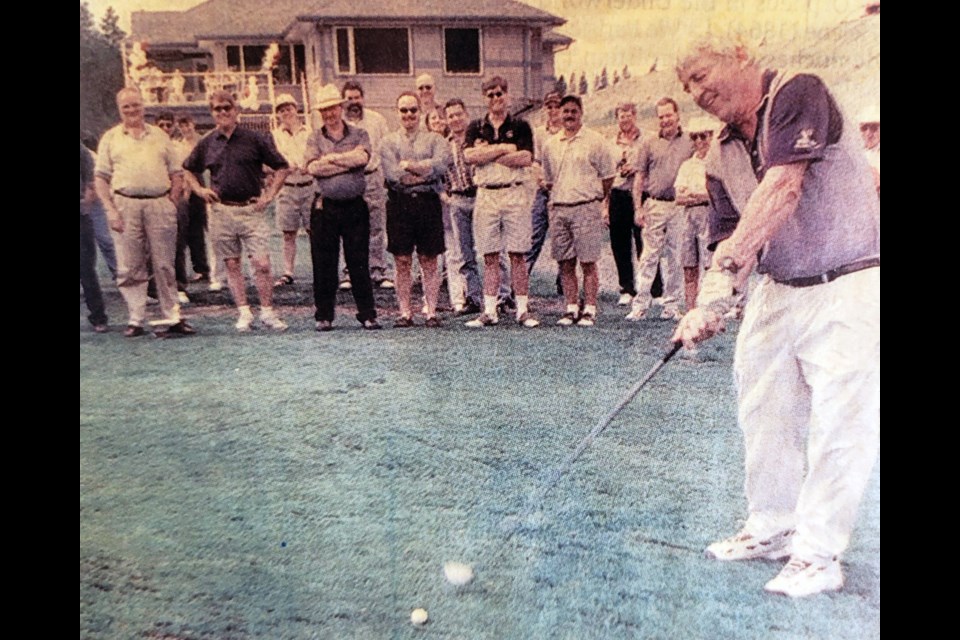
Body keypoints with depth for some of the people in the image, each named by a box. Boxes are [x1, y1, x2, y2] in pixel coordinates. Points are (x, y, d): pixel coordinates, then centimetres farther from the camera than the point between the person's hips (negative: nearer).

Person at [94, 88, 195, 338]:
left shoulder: (160, 136, 13)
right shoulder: (110, 138, 11)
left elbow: (177, 173, 12)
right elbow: (101, 178, 7)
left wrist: (172, 202, 0)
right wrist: (110, 210, -5)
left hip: (160, 204, 0)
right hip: (126, 205, 0)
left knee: (164, 265, 2)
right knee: (130, 267, 2)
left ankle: (171, 317, 7)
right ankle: (136, 319, 9)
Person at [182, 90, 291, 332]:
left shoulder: (254, 138, 0)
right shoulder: (207, 143, 8)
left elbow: (282, 168, 4)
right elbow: (188, 171, 23)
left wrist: (269, 195, -3)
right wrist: (200, 190, 7)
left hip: (251, 209, -2)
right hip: (221, 211, 3)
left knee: (262, 263, -8)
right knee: (232, 264, 5)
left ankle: (267, 312, 4)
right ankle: (244, 313, 13)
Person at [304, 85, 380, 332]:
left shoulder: (359, 135, 8)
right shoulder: (314, 139, 9)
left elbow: (363, 157, -13)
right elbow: (312, 167, -9)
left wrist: (331, 157, -8)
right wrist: (349, 161, -8)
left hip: (355, 206, -1)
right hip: (325, 207, 1)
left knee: (359, 263, 2)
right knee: (324, 264, 4)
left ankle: (367, 314, 9)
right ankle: (324, 316, 14)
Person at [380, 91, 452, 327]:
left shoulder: (434, 139, 10)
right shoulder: (388, 142, 9)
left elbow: (441, 164, -10)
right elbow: (392, 173, -7)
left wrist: (409, 165, -9)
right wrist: (424, 172, -6)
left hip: (428, 202, 0)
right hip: (399, 204, 0)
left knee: (429, 261, 4)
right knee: (402, 261, 2)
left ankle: (431, 312, 10)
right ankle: (404, 312, 10)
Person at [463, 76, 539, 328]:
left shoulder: (520, 127, 8)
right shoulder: (476, 128, 13)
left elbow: (526, 159, -8)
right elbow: (469, 156, -6)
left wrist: (486, 153, -7)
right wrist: (504, 149, -9)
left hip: (515, 194, -1)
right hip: (486, 194, 2)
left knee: (517, 255, 0)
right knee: (490, 256, 3)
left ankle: (523, 309, 5)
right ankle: (489, 311, 7)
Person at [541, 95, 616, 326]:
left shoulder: (594, 140, 0)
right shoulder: (550, 145, 13)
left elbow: (608, 174, 5)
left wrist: (597, 199, 6)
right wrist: (557, 199, 15)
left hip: (586, 208, -4)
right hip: (558, 209, 4)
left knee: (588, 263, -3)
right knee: (565, 263, 6)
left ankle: (589, 309, 2)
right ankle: (571, 308, 13)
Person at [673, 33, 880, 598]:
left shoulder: (797, 93, -11)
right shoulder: (722, 157, 8)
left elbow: (783, 188, -24)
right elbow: (730, 238, 2)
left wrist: (732, 258, -28)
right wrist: (709, 305, -14)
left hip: (850, 284, -7)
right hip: (778, 290, 7)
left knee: (838, 418, -4)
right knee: (765, 409, 10)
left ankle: (818, 554, 8)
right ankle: (773, 529, 26)